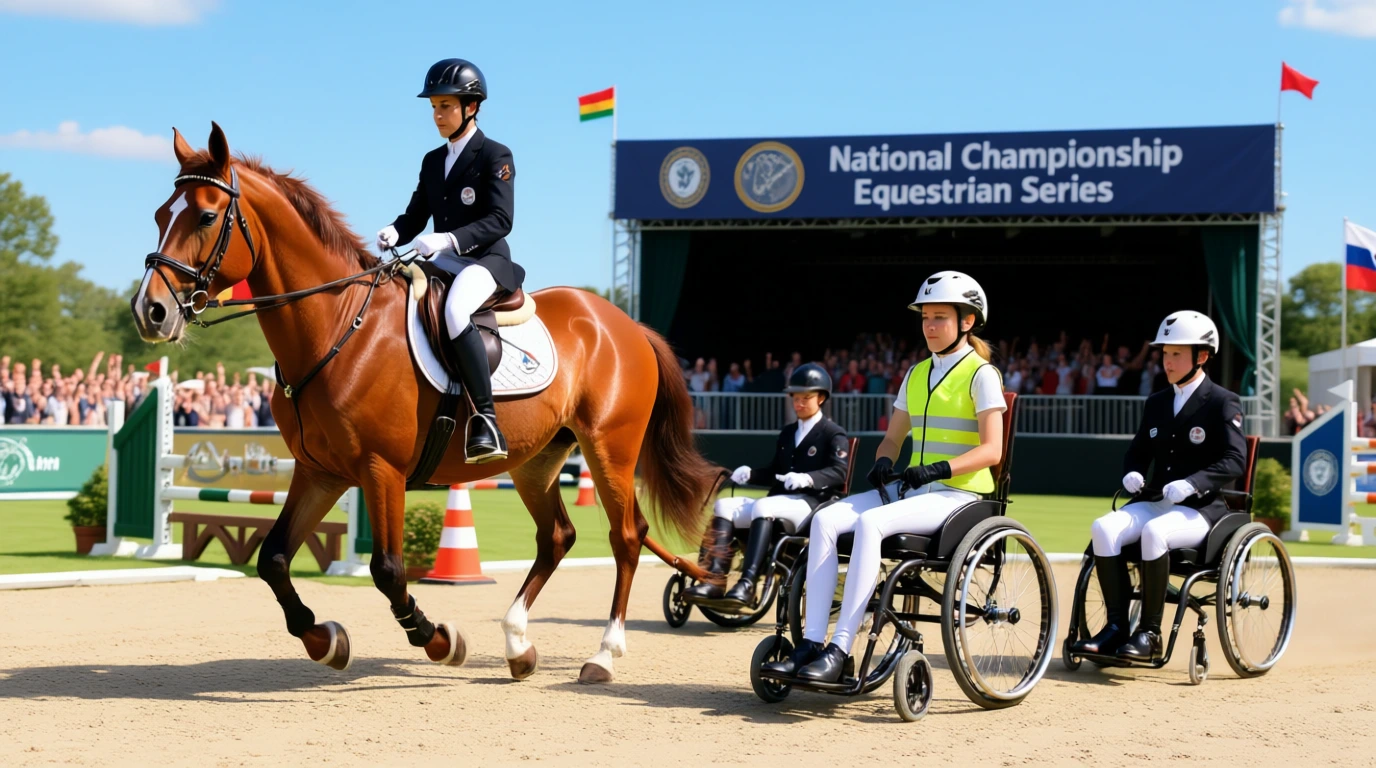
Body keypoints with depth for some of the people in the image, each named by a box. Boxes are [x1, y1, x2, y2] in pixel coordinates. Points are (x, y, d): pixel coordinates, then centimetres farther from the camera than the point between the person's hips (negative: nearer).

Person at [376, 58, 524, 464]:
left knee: (454, 312, -38)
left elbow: (500, 220, -15)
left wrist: (449, 239, -29)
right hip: (443, 262, 8)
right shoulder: (432, 161, 17)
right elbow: (416, 215, 16)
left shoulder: (495, 156, -5)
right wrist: (393, 233, -8)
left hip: (487, 261, -8)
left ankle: (485, 420, -37)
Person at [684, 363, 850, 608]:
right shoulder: (787, 433, 26)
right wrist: (749, 473, 4)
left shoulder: (833, 434, 2)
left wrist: (807, 478, -30)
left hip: (813, 502, -7)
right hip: (781, 501, 8)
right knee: (725, 505, -13)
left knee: (763, 507, -36)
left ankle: (747, 584, -48)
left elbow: (839, 472, -13)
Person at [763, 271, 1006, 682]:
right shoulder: (917, 374, 18)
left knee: (869, 522, -33)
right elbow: (893, 436, 23)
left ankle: (839, 651, -36)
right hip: (913, 490, 7)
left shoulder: (980, 374, -3)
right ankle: (810, 644, -23)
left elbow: (991, 450, -11)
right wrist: (883, 462, -1)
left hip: (958, 492, -7)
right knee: (825, 519, -17)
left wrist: (940, 469, -24)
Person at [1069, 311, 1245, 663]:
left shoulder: (1223, 403, -2)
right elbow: (1138, 451, 24)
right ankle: (1116, 627, -20)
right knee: (1104, 528, -23)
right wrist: (1132, 474, -1)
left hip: (1201, 509, -6)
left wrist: (1191, 484, -27)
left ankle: (1149, 634, -27)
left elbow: (1234, 460, -12)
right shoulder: (1157, 403, 18)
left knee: (1154, 532, -37)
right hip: (1155, 502, 6)